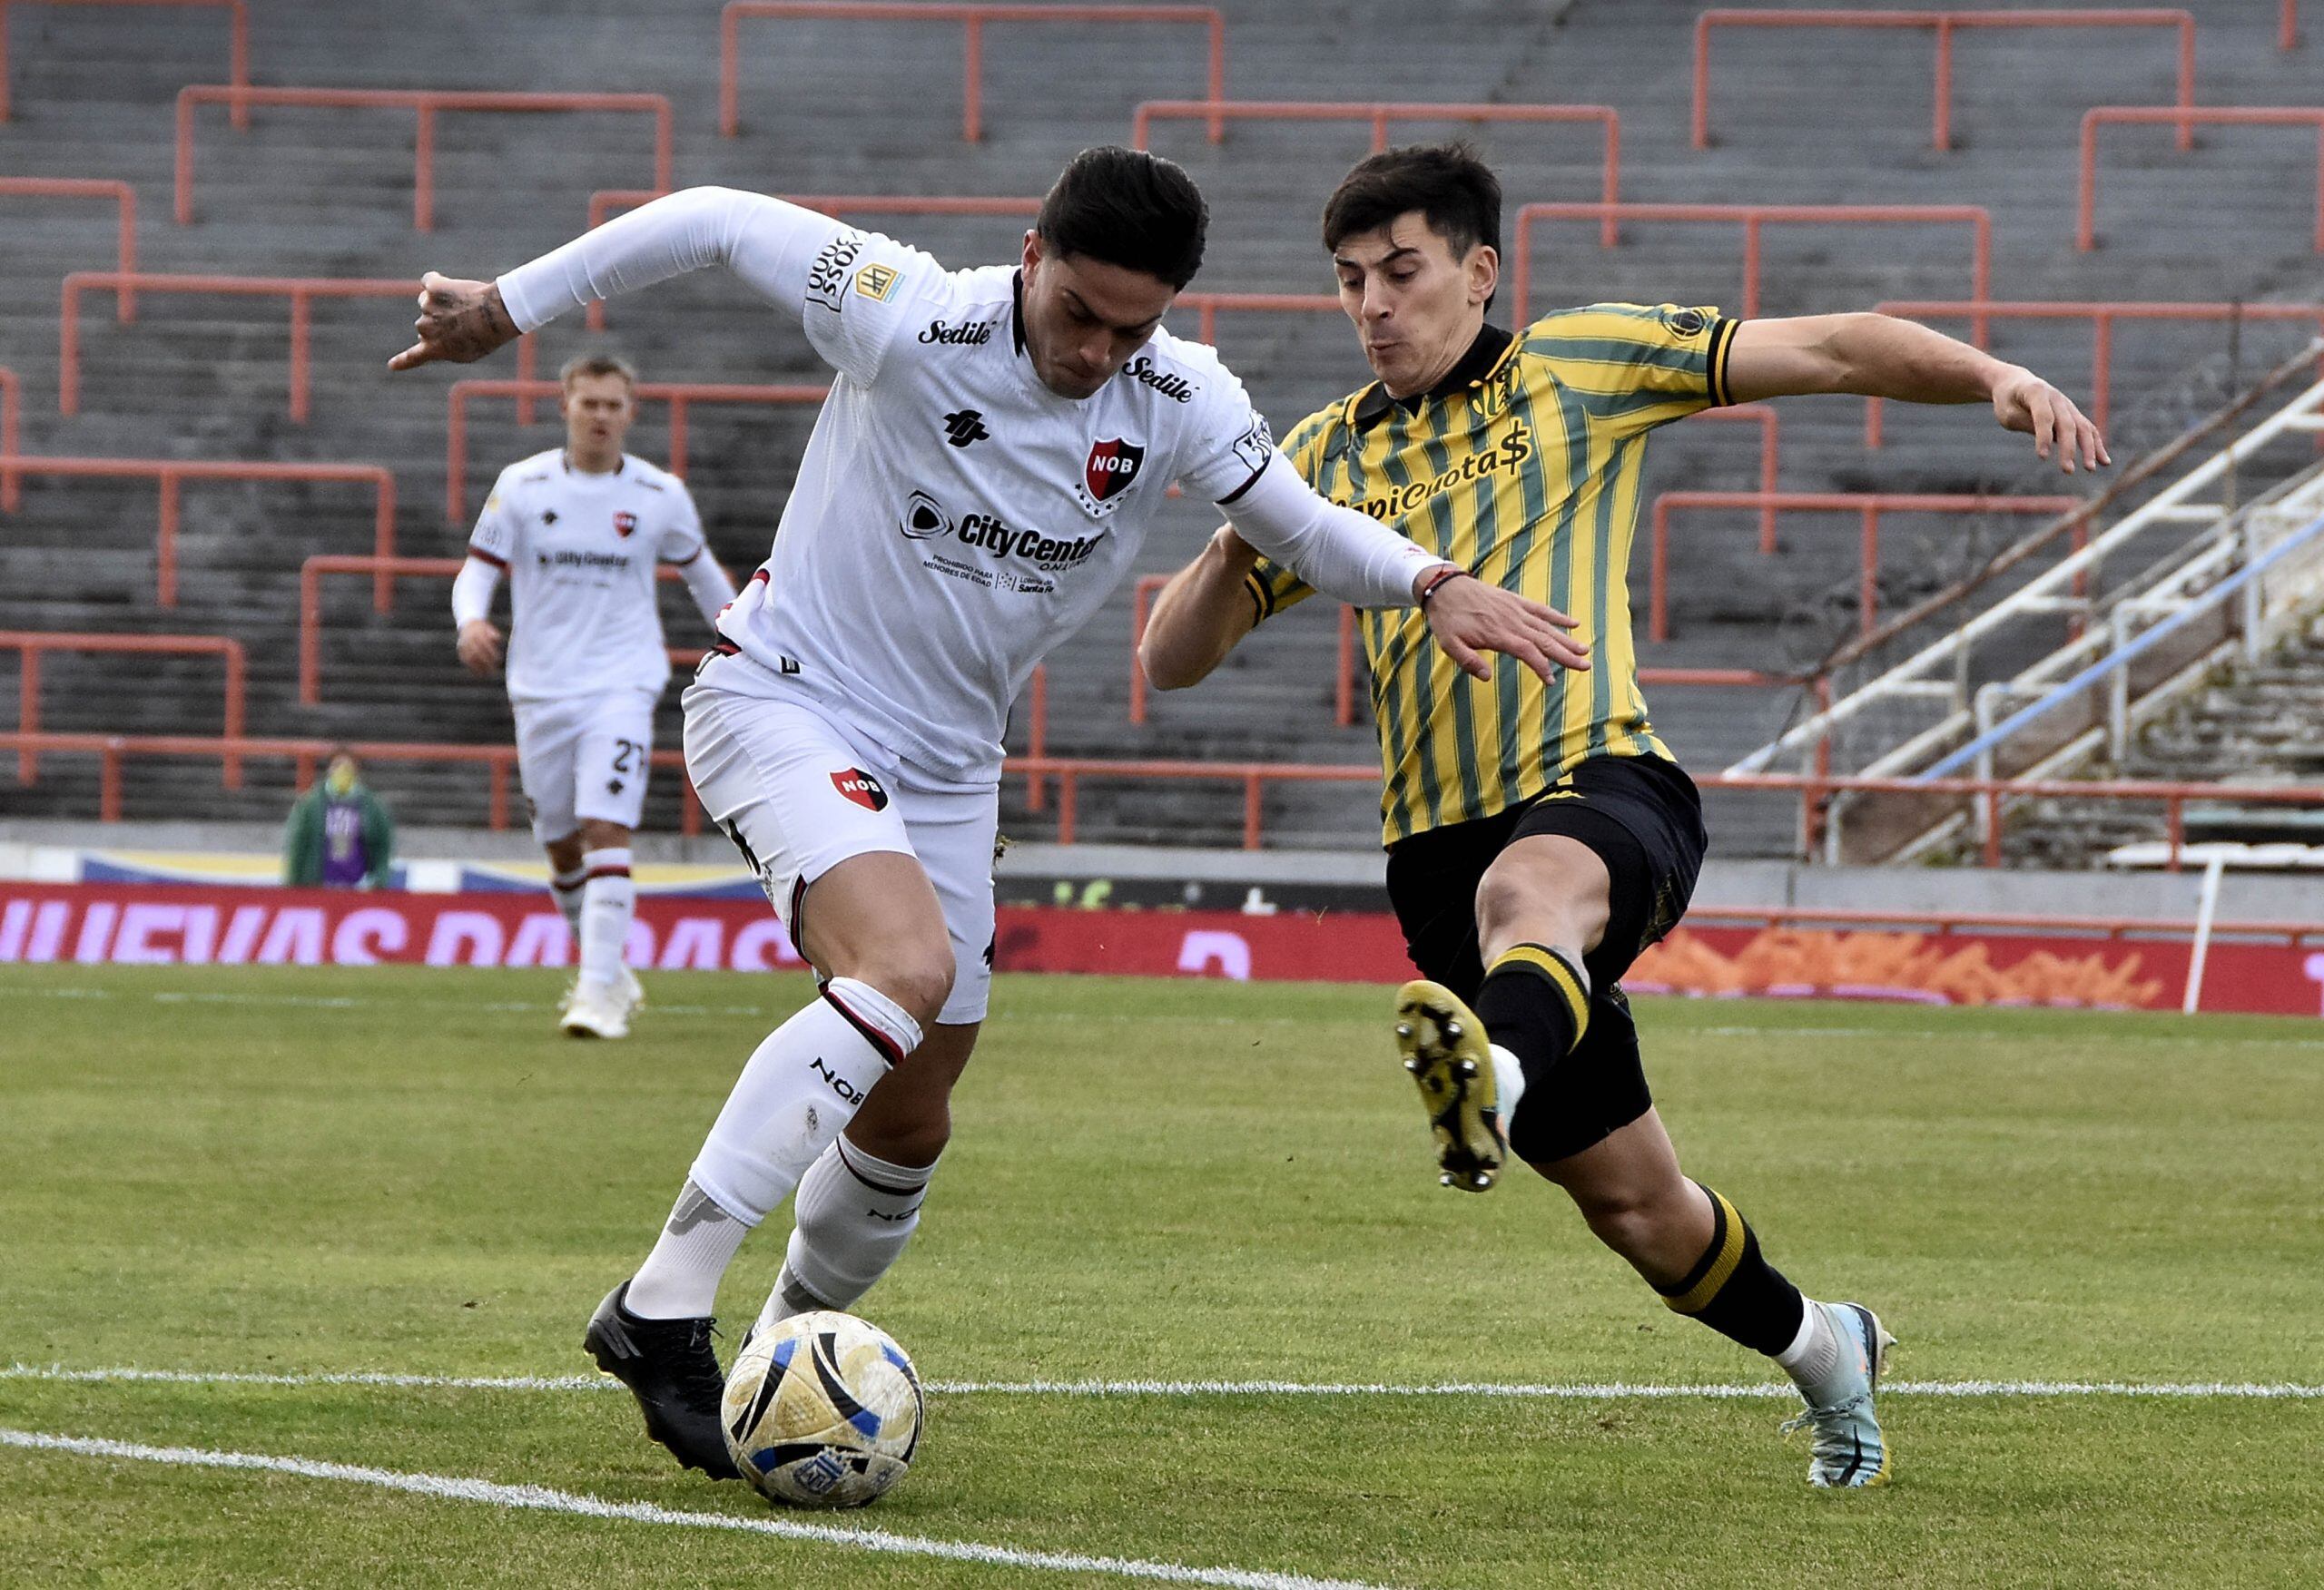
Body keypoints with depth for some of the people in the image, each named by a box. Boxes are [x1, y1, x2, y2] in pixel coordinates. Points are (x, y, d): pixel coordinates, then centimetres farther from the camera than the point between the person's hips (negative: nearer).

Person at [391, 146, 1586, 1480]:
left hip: (946, 767, 6)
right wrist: (509, 308, -2)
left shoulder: (1183, 404, -8)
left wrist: (1434, 582, -19)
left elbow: (1304, 525, 1)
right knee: (907, 967, -32)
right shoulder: (907, 320, -20)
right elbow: (717, 222, -10)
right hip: (783, 704, -6)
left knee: (909, 1126, 10)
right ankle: (663, 1311, -32)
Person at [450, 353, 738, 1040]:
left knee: (606, 829, -17)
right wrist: (472, 621, -19)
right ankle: (606, 970, 29)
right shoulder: (522, 486, 0)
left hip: (621, 687, -2)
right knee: (561, 845, 9)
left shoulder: (660, 495, 1)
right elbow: (479, 568, 2)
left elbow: (700, 570, 17)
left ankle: (602, 991, -19)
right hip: (540, 691, 2)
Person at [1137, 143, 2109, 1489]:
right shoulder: (1332, 454, 17)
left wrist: (1996, 378, -12)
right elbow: (1175, 658, 16)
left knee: (1529, 885, -43)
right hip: (1439, 850, 4)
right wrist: (1240, 538, -6)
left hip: (1600, 786, -4)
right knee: (1632, 1204, 7)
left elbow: (1831, 351, 6)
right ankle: (1822, 1347, 34)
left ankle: (1499, 1075, -76)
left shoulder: (1582, 366, 9)